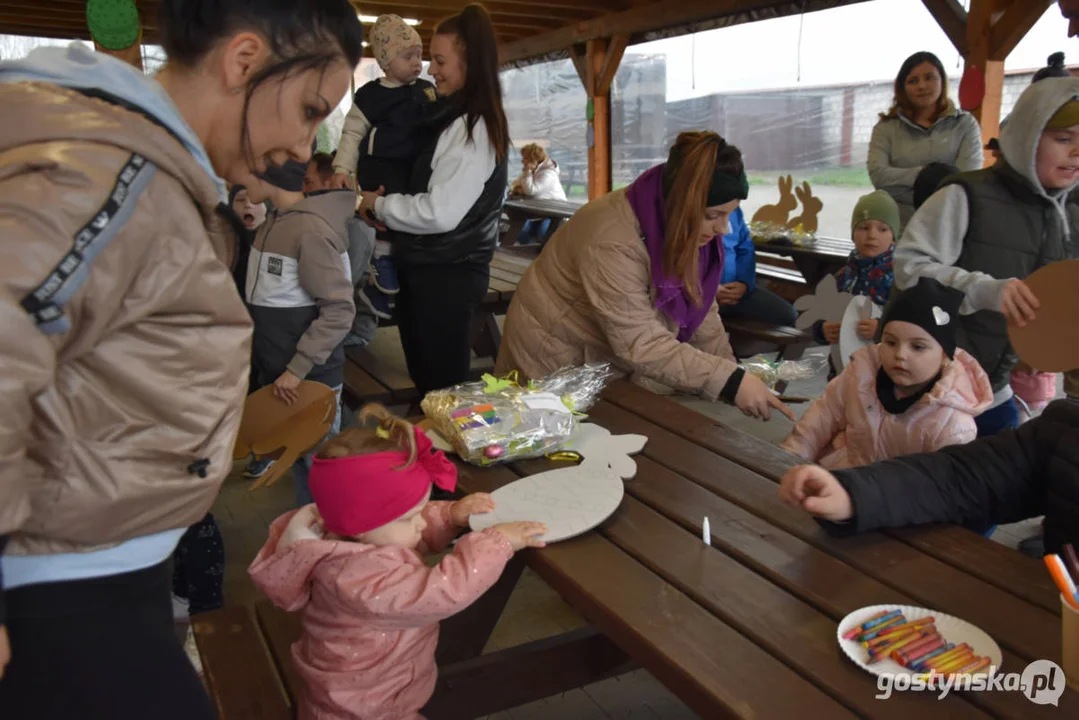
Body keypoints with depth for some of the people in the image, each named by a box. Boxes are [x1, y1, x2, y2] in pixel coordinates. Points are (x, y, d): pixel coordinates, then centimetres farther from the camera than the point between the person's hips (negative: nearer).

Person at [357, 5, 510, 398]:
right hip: (429, 268, 9)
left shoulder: (474, 127, -18)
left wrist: (379, 206, -10)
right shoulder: (454, 119, 11)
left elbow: (440, 213, -25)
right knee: (426, 381, 22)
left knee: (444, 387, 5)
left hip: (446, 275, -9)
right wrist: (387, 205, 0)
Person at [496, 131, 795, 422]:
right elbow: (642, 346, -37)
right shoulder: (614, 241, -34)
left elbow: (700, 313, -3)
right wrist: (730, 382, -38)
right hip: (557, 365, -6)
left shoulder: (690, 228, -8)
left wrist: (735, 381, -11)